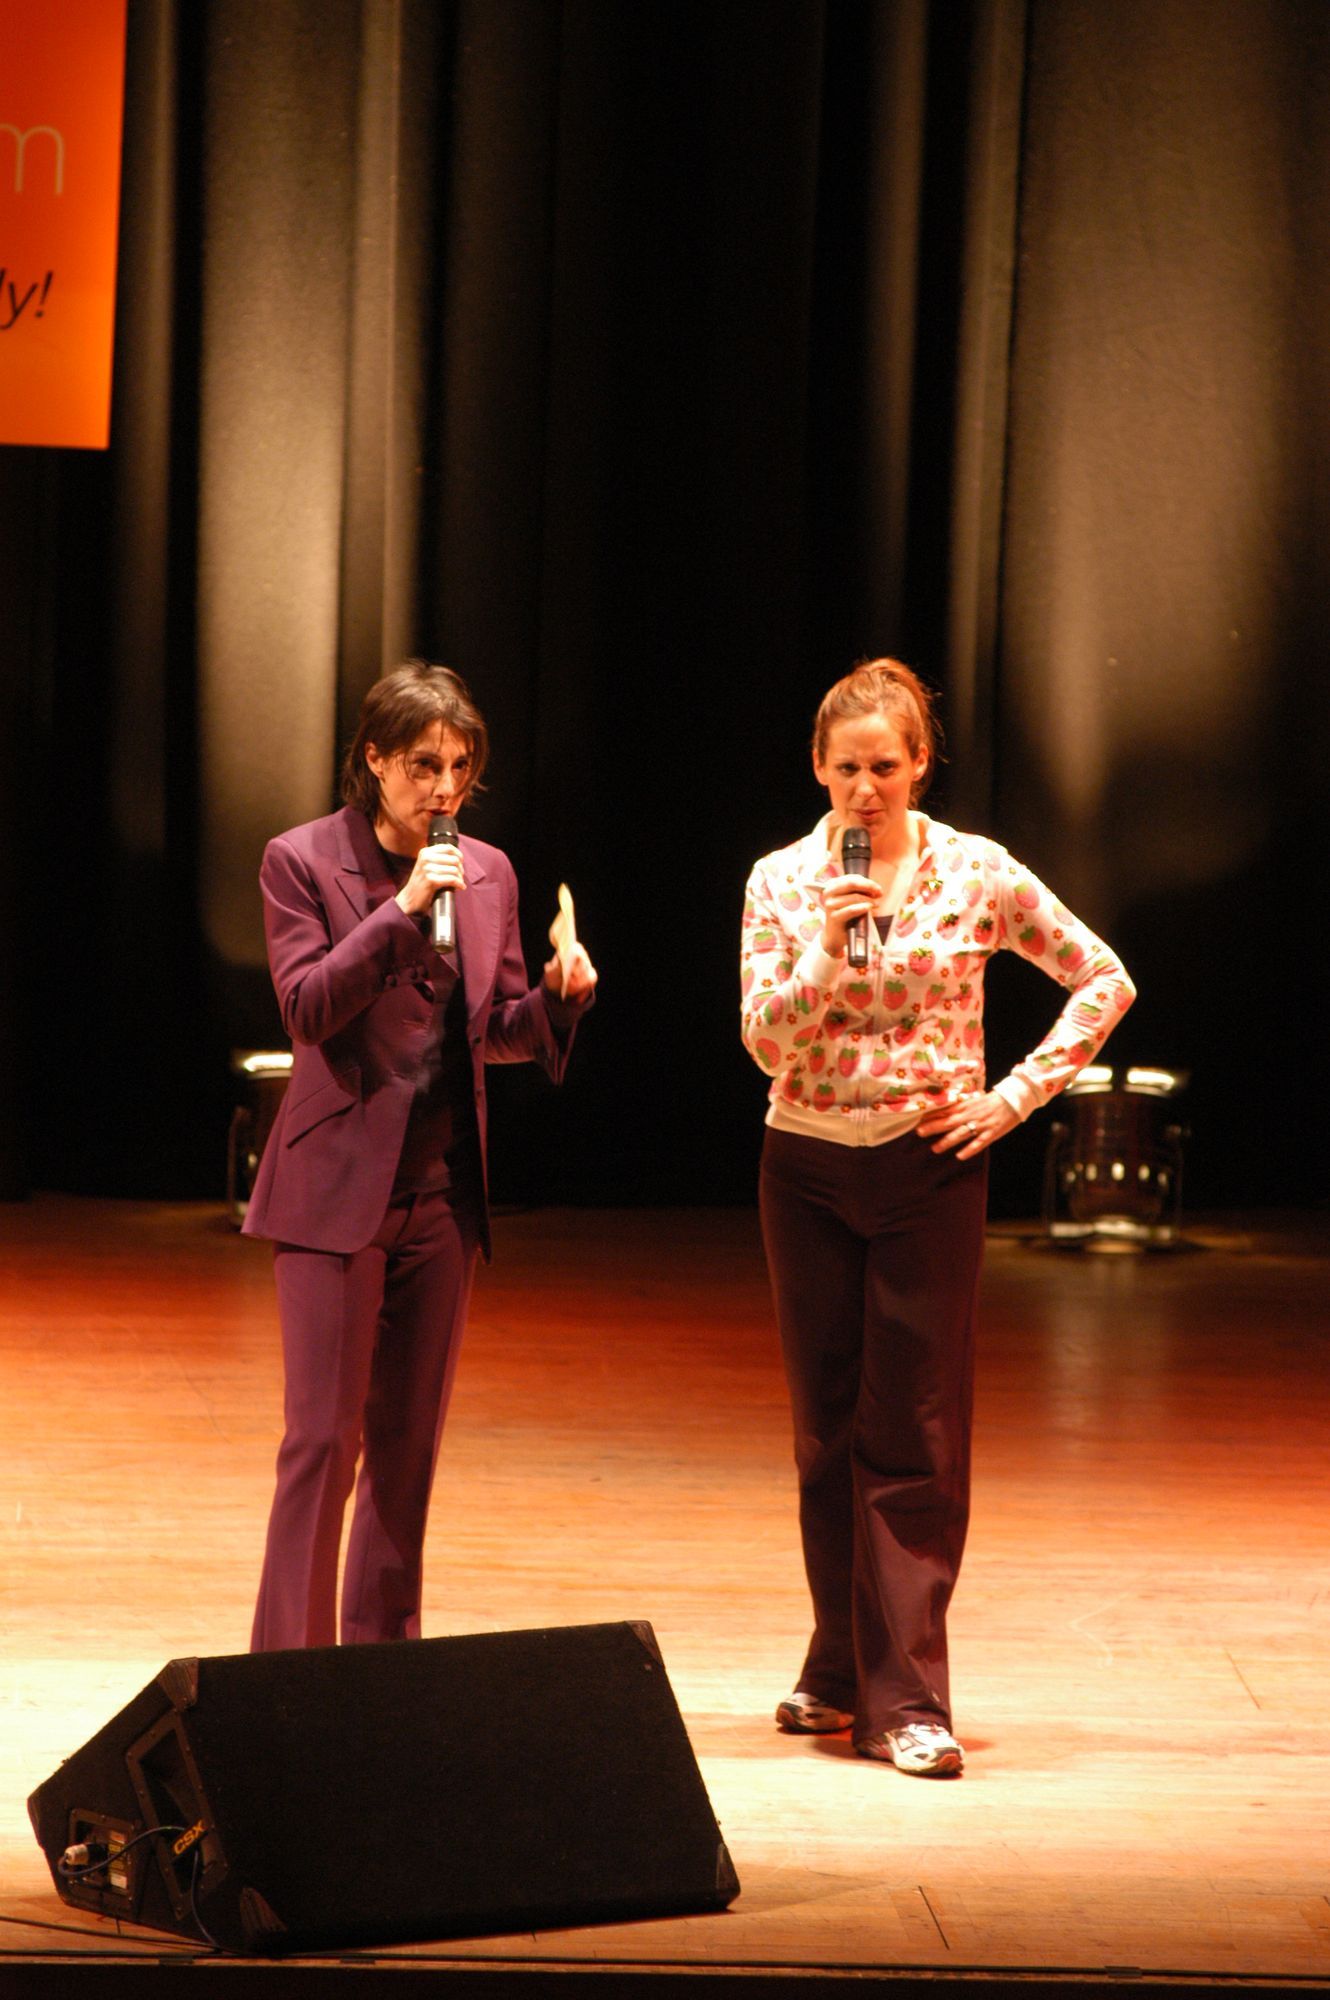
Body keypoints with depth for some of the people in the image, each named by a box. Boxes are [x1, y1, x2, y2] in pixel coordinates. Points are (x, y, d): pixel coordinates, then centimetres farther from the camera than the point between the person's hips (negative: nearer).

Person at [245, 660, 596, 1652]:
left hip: (443, 1189, 5)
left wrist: (560, 996, -7)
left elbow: (499, 1031, 14)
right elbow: (307, 1007, -13)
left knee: (409, 1438, 9)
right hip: (338, 1187, -5)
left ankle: (383, 1652, 17)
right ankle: (290, 1663, -2)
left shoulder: (487, 873, 9)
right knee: (325, 1433, -7)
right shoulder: (303, 861, -4)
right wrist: (402, 909, -20)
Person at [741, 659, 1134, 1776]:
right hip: (808, 1169, 2)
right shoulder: (782, 881, 1)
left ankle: (904, 1698, -5)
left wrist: (1015, 1097, -3)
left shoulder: (976, 875, -3)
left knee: (916, 1435, -4)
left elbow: (1105, 982, 3)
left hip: (931, 1170, -2)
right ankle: (844, 1672, 21)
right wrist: (826, 954, -19)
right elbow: (764, 1043, -4)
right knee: (828, 1428, 9)